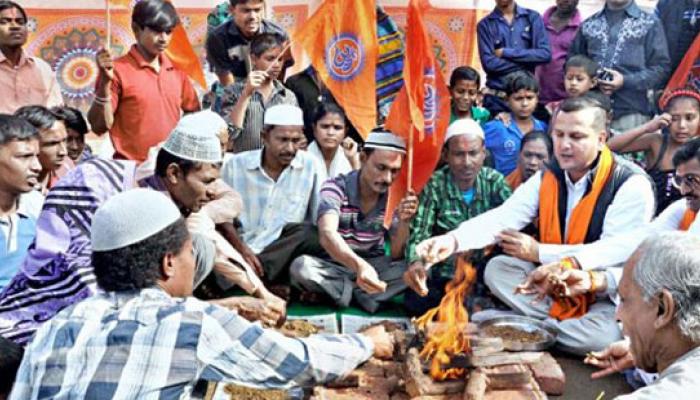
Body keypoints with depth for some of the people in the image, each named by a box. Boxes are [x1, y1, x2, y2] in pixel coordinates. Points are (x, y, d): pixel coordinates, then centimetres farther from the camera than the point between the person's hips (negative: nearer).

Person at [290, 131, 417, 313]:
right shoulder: (335, 188, -18)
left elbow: (396, 256, -5)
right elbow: (327, 235, -37)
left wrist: (404, 222, -25)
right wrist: (358, 264, -57)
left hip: (373, 267, 3)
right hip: (334, 266, -3)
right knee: (301, 267, -34)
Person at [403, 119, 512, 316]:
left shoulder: (495, 180, 1)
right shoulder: (434, 185, -7)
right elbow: (419, 233, -14)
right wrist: (415, 263, -35)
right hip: (443, 279, -2)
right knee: (415, 301, -28)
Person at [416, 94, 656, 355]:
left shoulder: (632, 185, -18)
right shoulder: (549, 177, 0)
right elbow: (503, 218, -12)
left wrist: (538, 252, -17)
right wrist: (453, 240, -32)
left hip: (608, 295, -5)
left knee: (602, 336, -34)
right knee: (497, 269, -10)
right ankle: (558, 323, -14)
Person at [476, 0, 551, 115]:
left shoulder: (533, 17, 6)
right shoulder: (485, 24, 2)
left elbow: (545, 54, -6)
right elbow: (489, 63, -9)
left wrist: (506, 53, -9)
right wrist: (527, 61, -7)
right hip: (497, 98, -1)